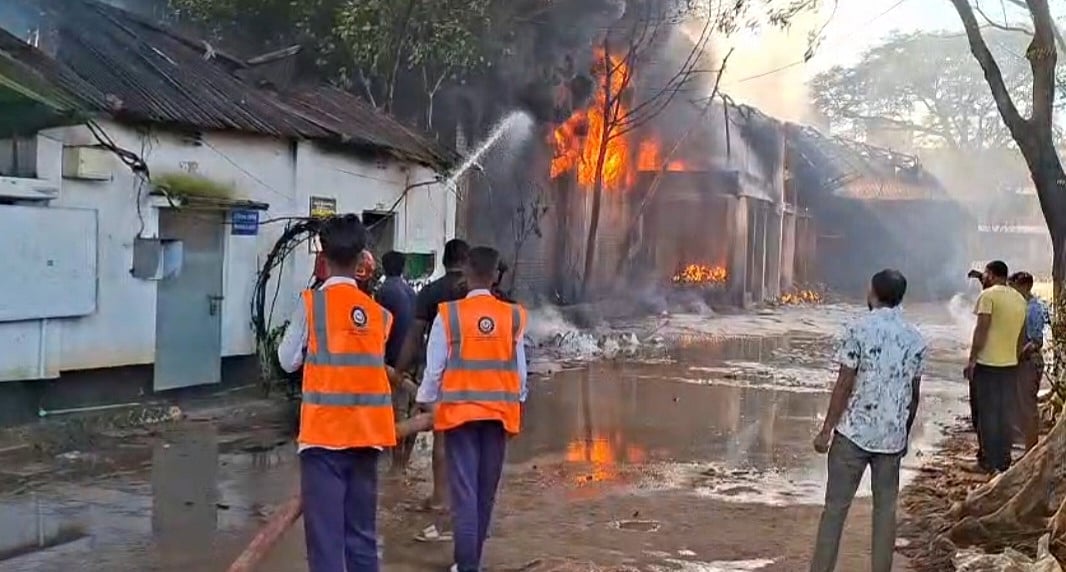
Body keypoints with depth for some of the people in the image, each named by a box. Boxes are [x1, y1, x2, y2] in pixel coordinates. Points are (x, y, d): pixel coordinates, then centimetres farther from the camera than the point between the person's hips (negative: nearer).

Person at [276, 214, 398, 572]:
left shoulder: (312, 303, -7)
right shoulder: (377, 311, 6)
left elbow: (289, 360, 0)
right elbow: (374, 361, 6)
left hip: (324, 431, -4)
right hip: (366, 431, 5)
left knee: (325, 527, -2)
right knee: (362, 527, 13)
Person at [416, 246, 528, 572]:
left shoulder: (448, 315, -8)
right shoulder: (513, 317, -2)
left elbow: (434, 368, -4)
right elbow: (520, 370, 3)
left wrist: (427, 404, 10)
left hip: (460, 411, -2)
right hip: (498, 413, 3)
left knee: (464, 489, 0)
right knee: (486, 490, 13)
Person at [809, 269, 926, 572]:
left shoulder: (859, 329, -9)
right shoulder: (915, 338, 5)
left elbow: (844, 385, -11)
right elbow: (914, 394, 10)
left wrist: (826, 430, -5)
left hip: (854, 432, -4)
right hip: (893, 437, 4)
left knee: (836, 507, 2)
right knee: (885, 508, 11)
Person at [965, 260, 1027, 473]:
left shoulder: (988, 295, -10)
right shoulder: (1020, 299, 11)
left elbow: (981, 330, -15)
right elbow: (1022, 336, 15)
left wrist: (972, 360, -11)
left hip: (987, 364, -6)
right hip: (1010, 364, 6)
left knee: (986, 413, 1)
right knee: (1005, 414, 12)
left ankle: (988, 461, 3)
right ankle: (1004, 460, 16)